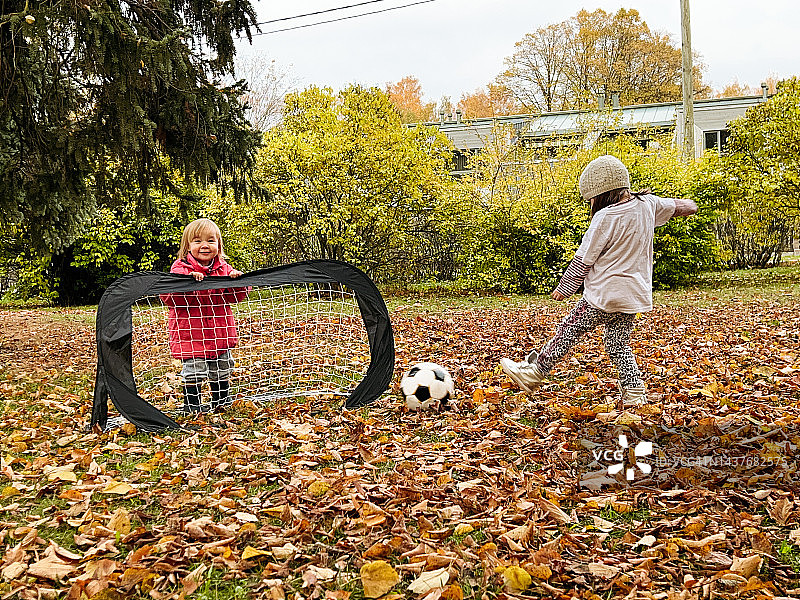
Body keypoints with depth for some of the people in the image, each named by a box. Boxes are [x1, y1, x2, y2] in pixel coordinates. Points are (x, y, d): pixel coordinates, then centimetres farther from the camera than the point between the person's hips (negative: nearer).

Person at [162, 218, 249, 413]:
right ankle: (191, 403, 14)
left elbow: (236, 296, 8)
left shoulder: (223, 268, 5)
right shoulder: (181, 268, -9)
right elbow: (168, 296, -19)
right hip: (191, 334, -5)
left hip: (220, 333, 5)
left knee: (222, 370, 16)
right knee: (194, 370, -4)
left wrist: (237, 280, -12)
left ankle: (222, 400, 33)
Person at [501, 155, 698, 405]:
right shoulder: (647, 205, 2)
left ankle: (534, 371, 14)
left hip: (604, 295, -7)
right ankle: (634, 392, 11)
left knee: (568, 332, 4)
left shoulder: (606, 217, -18)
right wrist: (689, 206, 47)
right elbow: (677, 206, 23)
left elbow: (584, 259, -12)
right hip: (633, 295, 7)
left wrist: (564, 288, 0)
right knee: (619, 345, 16)